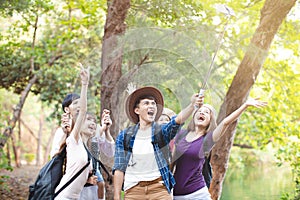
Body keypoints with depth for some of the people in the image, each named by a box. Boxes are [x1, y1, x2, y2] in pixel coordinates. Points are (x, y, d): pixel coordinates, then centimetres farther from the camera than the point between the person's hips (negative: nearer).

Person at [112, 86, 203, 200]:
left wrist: (192, 105, -36)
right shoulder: (124, 136, 8)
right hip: (133, 189, 1)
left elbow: (178, 120, -17)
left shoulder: (162, 131, 5)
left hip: (159, 188, -1)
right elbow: (119, 168, 5)